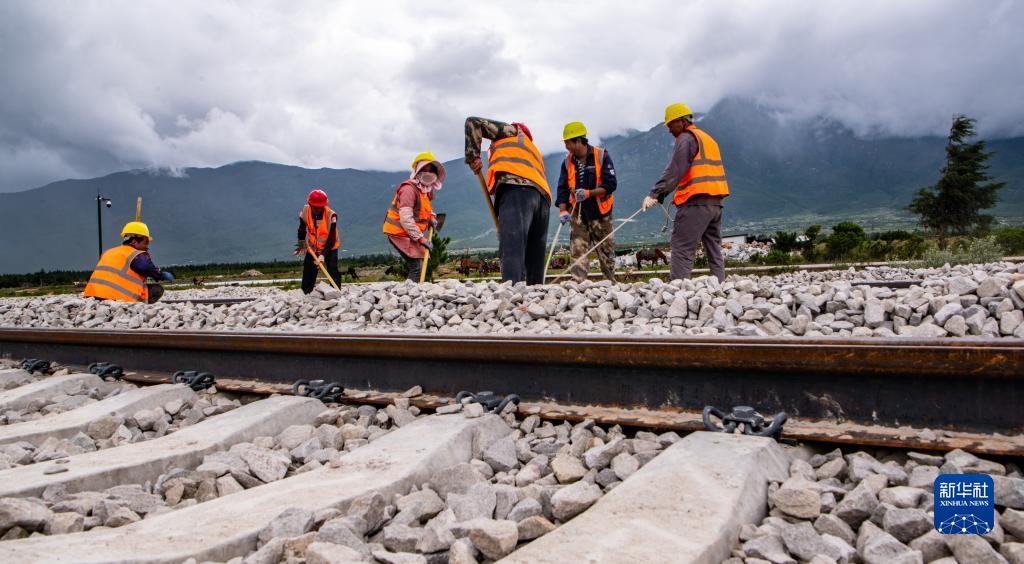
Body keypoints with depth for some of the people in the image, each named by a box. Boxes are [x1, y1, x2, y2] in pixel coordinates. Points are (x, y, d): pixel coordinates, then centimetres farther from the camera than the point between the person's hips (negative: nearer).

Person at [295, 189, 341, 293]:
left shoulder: (331, 215, -28)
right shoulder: (305, 211, -16)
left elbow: (331, 239, -26)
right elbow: (302, 228, 6)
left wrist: (323, 254, -32)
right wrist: (301, 243, 12)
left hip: (329, 248, -3)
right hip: (312, 248, 3)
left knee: (333, 272, -13)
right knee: (308, 271, 5)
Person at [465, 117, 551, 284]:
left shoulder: (512, 131, 27)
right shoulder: (534, 151, 43)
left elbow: (473, 122, 17)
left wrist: (473, 156, 16)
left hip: (516, 186, -7)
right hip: (543, 196, 7)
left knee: (511, 248, -23)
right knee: (534, 256, 7)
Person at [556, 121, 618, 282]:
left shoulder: (601, 156, -9)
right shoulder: (568, 162, 3)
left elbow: (610, 185, -13)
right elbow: (563, 188, 0)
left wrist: (589, 193, -25)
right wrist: (563, 210, -15)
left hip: (600, 212, -2)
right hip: (577, 213, 3)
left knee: (605, 251, 8)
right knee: (577, 251, -7)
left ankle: (611, 282, 22)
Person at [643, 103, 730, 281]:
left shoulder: (686, 138, -4)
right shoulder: (708, 138, 24)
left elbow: (674, 171, -15)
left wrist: (655, 194, -16)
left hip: (695, 202, -9)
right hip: (716, 202, 9)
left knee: (682, 250, -11)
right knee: (714, 251, 13)